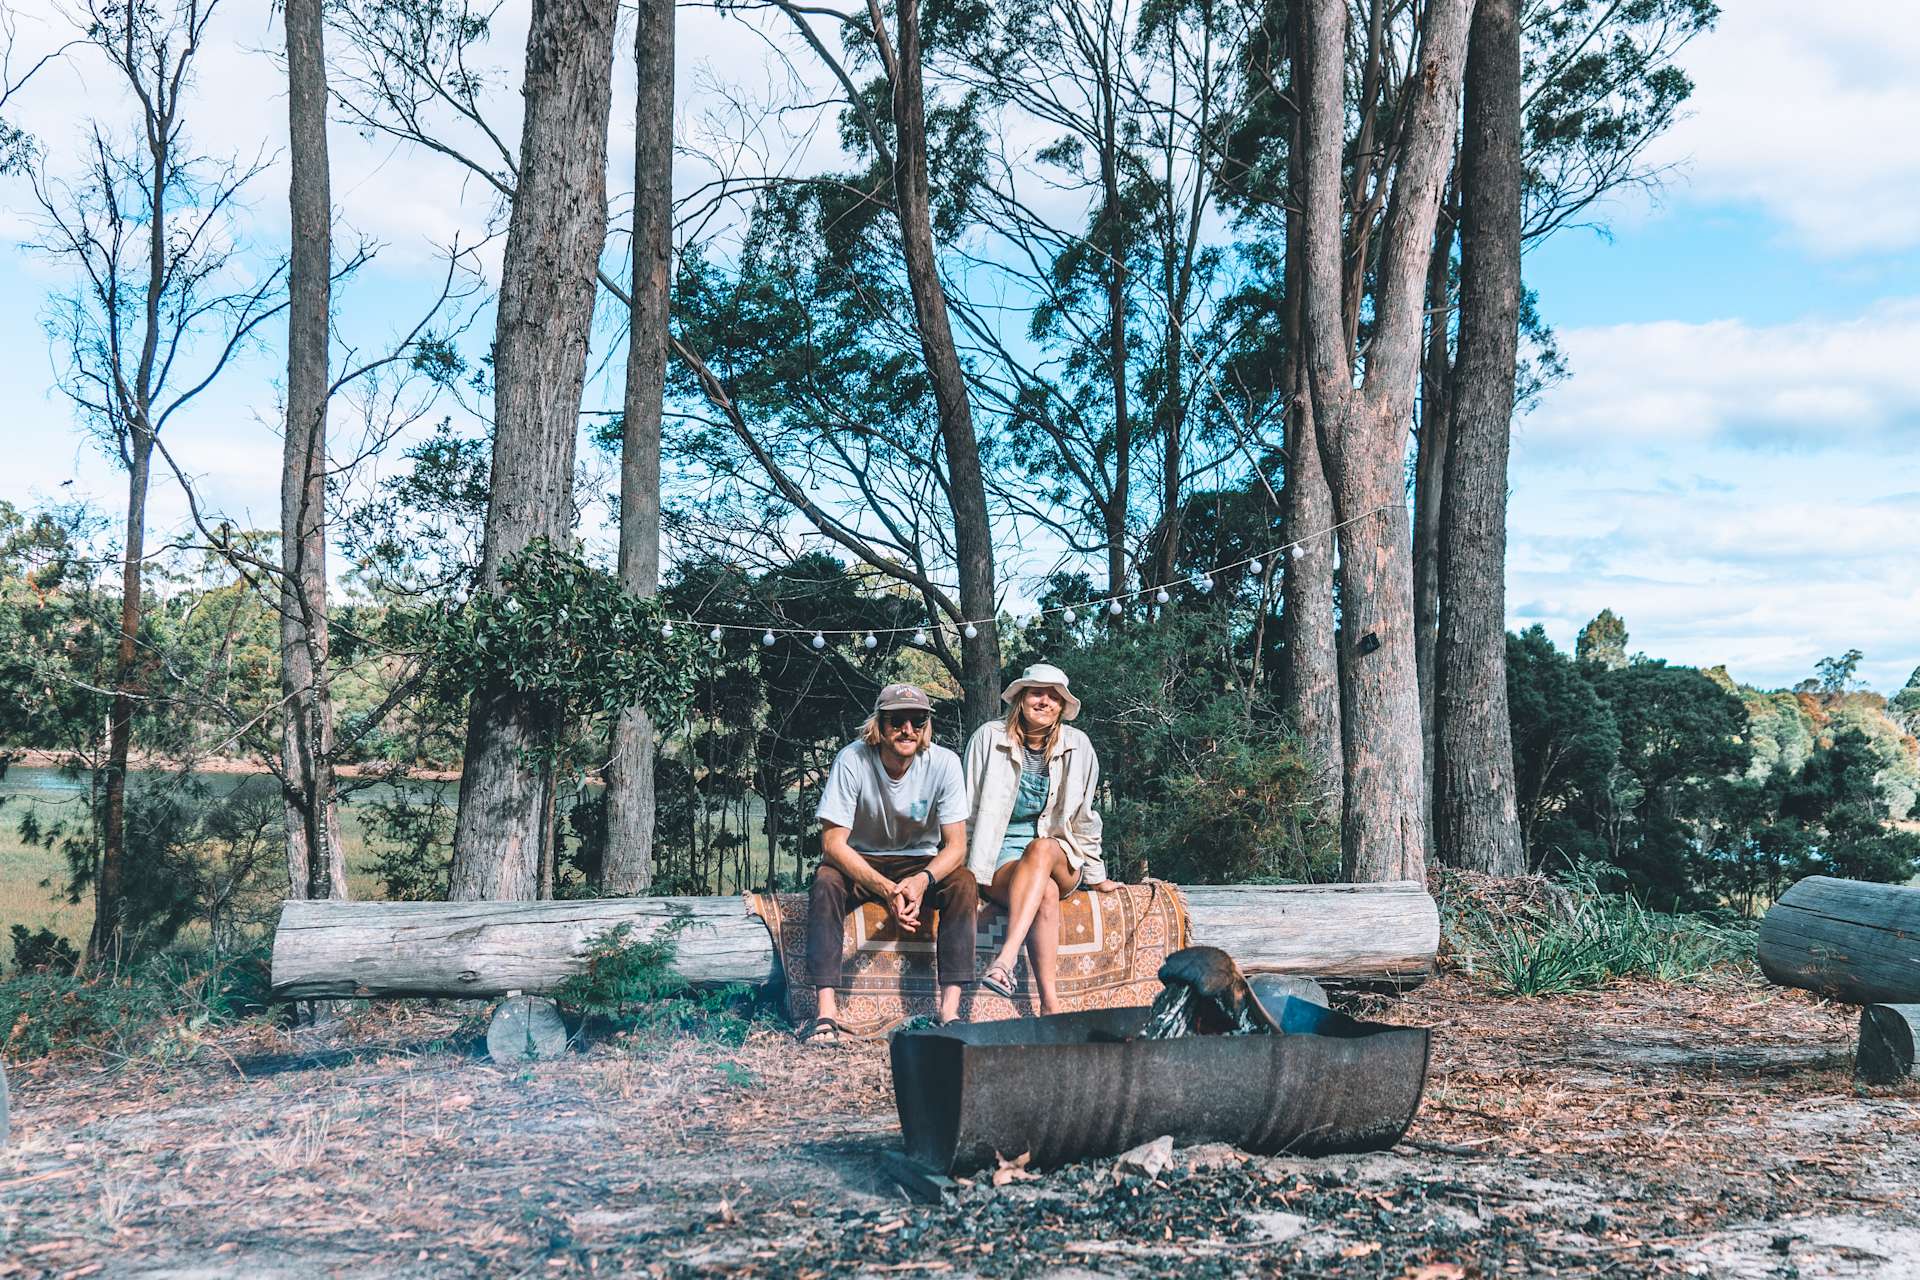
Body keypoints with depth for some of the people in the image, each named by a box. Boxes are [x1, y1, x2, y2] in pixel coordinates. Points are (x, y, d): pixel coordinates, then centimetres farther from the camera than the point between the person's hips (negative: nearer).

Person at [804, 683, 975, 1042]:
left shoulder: (944, 763, -17)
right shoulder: (852, 760, -21)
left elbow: (956, 846, -16)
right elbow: (833, 842, -22)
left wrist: (922, 880, -37)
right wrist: (885, 889, -35)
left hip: (921, 862, 1)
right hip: (860, 861, -1)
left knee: (964, 883, -27)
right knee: (825, 881, -32)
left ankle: (949, 1009, -30)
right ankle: (827, 1011, -35)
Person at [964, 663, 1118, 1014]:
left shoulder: (1077, 746, 4)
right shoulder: (989, 738, -1)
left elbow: (1083, 818, 13)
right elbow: (970, 811, 4)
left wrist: (1095, 876, 16)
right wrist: (967, 873, 0)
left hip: (1060, 858, 1)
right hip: (1000, 857, -1)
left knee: (1040, 849, -36)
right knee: (1046, 893, -35)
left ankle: (1005, 959, -51)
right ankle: (1050, 1004, -43)